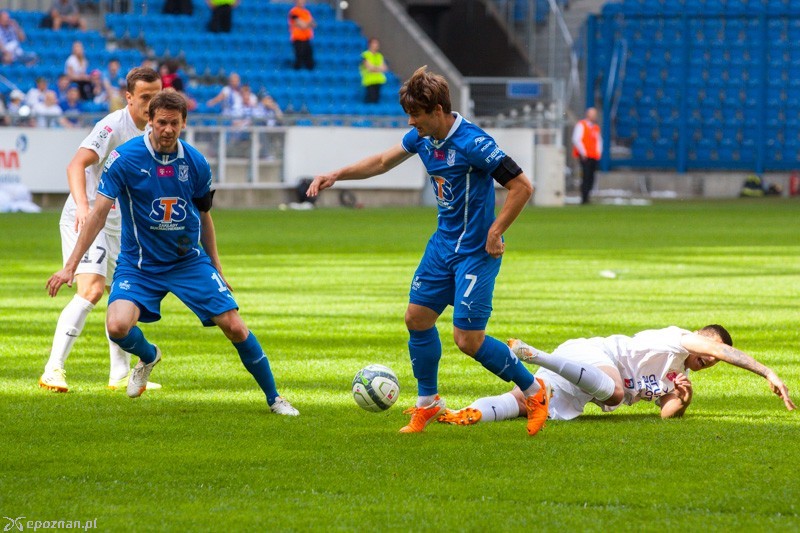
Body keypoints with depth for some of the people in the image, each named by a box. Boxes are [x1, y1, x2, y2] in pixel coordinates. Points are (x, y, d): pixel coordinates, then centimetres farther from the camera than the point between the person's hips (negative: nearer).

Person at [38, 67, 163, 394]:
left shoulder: (150, 133, 9)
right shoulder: (114, 125, -17)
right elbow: (77, 164, -28)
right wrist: (82, 204, -43)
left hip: (116, 223, 9)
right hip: (86, 218, -9)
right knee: (91, 289, -23)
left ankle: (120, 375, 23)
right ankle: (53, 371, -24)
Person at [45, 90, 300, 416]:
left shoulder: (195, 163, -3)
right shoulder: (125, 158, -13)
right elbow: (99, 213, -13)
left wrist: (216, 268, 15)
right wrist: (71, 266, -18)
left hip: (189, 261, 2)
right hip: (138, 264, -2)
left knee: (235, 327, -9)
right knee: (118, 326, -25)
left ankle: (273, 398, 11)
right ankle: (148, 357, 13)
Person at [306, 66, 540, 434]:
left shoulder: (472, 143, -24)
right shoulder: (422, 137, 1)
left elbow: (522, 186, -22)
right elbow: (383, 161, 18)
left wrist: (495, 232, -19)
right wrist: (335, 176, 11)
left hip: (476, 252, -8)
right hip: (443, 244, 8)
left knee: (468, 339, -10)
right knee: (417, 317, 9)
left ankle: (533, 391, 9)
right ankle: (427, 404, 25)